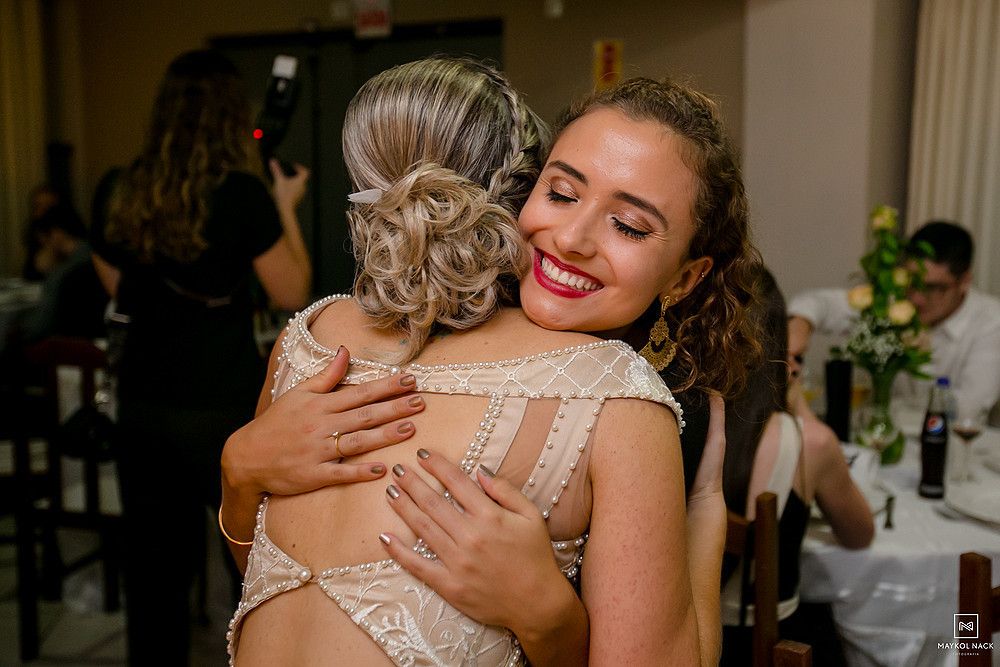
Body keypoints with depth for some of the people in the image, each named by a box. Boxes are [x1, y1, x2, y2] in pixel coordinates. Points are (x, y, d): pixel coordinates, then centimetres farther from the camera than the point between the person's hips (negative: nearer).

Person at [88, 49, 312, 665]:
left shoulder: (116, 193, 0)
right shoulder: (242, 195, -15)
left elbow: (118, 290, 13)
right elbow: (293, 295, -6)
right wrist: (286, 208, 4)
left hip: (142, 407, 5)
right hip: (226, 408, -5)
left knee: (155, 568, 17)